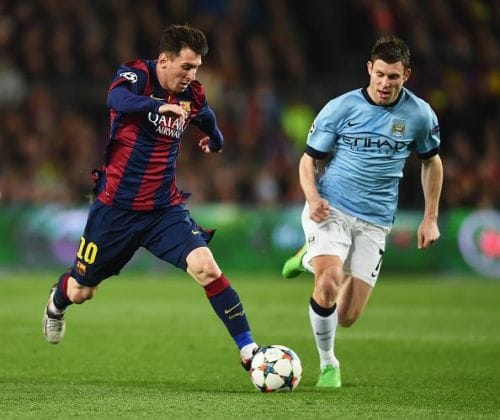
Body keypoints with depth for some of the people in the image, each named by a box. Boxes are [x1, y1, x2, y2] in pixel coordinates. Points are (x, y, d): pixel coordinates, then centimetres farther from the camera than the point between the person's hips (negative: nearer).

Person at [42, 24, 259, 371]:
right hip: (116, 208, -2)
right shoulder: (136, 74, -15)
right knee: (80, 292, 14)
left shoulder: (192, 94, 0)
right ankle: (56, 304, 51)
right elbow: (116, 99, -41)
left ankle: (248, 349, -18)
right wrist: (159, 105, -56)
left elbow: (207, 119, 27)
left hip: (165, 209, 2)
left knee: (207, 267, -22)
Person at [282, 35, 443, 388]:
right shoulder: (341, 108, -6)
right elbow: (309, 159, 2)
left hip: (375, 221, 3)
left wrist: (431, 219, 12)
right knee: (329, 283, -29)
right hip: (331, 211, -2)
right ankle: (328, 364, -3)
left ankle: (311, 259, 33)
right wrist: (313, 198, -18)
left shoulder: (420, 115, -1)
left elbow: (432, 162, 16)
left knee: (347, 318, 1)